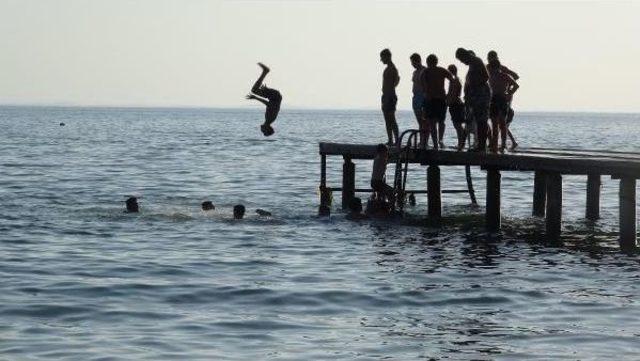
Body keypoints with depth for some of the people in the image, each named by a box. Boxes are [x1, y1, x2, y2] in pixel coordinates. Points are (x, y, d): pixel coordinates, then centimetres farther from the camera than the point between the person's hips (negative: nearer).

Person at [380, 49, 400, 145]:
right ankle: (390, 140, 13)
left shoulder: (391, 68, -13)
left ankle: (396, 140, -12)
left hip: (389, 96, -10)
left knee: (391, 120, -11)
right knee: (388, 120, 10)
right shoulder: (388, 68, 18)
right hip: (386, 96, 10)